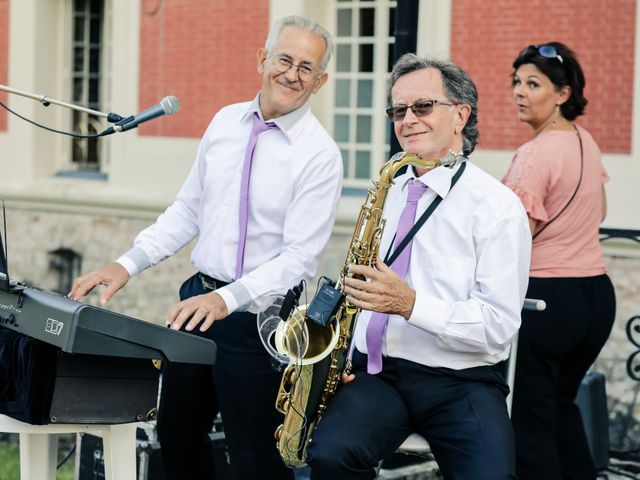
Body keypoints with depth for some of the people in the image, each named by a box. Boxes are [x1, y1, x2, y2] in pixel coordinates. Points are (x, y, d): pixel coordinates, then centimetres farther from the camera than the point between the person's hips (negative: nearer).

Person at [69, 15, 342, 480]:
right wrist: (129, 263, 1)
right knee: (176, 435, 18)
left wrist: (228, 299, -30)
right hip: (197, 300, 6)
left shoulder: (320, 154, -12)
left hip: (256, 317, -6)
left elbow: (300, 258, -18)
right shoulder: (225, 122, 6)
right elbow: (188, 210, 13)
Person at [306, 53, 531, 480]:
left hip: (459, 384, -3)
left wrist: (412, 303, -21)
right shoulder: (387, 195, 15)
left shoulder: (497, 206, -4)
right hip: (375, 371, 4)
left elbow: (499, 324, -11)